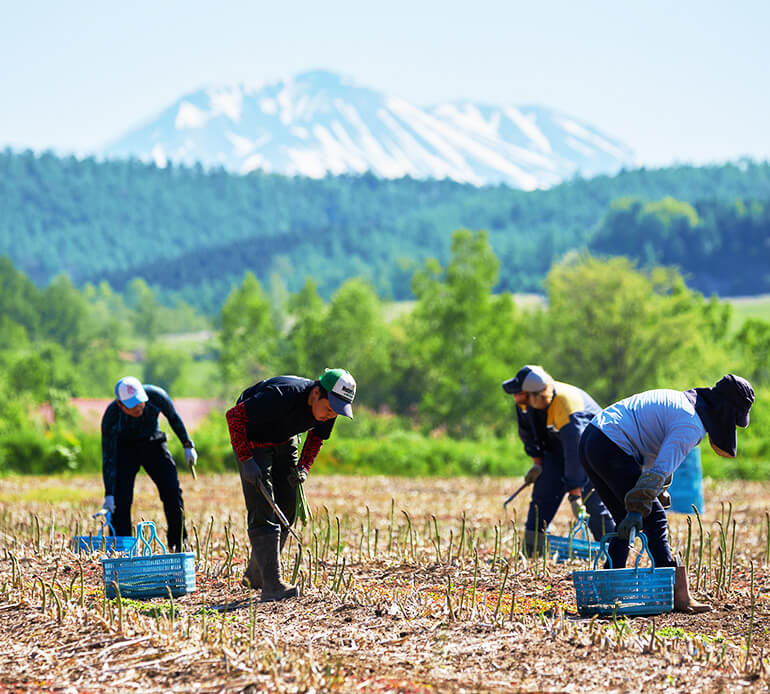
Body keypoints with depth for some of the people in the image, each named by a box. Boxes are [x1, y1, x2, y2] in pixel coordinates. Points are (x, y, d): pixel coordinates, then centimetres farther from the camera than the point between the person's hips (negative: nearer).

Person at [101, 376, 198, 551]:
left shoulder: (157, 396, -28)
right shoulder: (111, 417, -32)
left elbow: (173, 417, -5)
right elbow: (108, 458, -27)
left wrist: (188, 445, -1)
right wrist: (109, 494, -30)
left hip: (153, 444, 2)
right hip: (124, 449, -2)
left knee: (172, 490, -9)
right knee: (121, 499, -14)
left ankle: (178, 544, 5)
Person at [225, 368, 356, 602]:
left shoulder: (327, 408, -16)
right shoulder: (283, 396, -38)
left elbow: (316, 437, 6)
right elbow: (234, 416, -31)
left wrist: (303, 467, -11)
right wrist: (246, 460, -31)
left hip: (285, 441, 7)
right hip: (252, 440, -7)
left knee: (287, 508, 4)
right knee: (263, 510, -15)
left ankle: (255, 575, 18)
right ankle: (272, 586, -21)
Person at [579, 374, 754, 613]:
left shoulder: (683, 401, 19)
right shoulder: (692, 425, -12)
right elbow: (660, 470, -22)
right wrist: (637, 508, -26)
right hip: (612, 450, -10)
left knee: (627, 524, 17)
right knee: (654, 521, -6)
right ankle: (678, 596, -6)